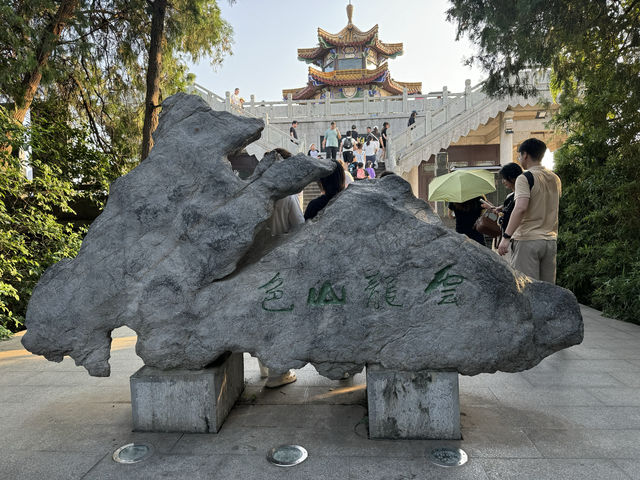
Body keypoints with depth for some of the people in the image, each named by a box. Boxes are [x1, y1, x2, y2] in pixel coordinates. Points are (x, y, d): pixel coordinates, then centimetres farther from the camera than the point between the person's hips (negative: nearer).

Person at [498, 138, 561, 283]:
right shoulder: (556, 179, 14)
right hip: (551, 239, 7)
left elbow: (521, 208, -24)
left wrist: (506, 236, -25)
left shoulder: (525, 178, -10)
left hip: (527, 240, -7)